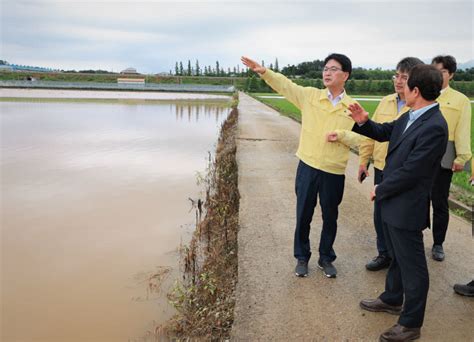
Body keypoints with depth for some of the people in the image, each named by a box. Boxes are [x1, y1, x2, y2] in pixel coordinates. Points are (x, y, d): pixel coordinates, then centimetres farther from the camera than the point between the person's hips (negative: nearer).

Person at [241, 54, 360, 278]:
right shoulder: (310, 95, 1)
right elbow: (285, 85, -7)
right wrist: (264, 72, -20)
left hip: (334, 172, 0)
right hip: (308, 166, 0)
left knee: (330, 217, 12)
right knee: (303, 215, 10)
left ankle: (326, 258, 32)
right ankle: (302, 257, 28)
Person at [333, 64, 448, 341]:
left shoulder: (434, 127, -26)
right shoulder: (410, 116, 2)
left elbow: (409, 172, -25)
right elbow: (384, 133, 17)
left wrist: (380, 191, -11)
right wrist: (363, 122, -2)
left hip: (407, 208, -9)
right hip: (392, 202, 9)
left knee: (412, 265, 7)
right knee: (397, 256, 26)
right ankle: (392, 299, 47)